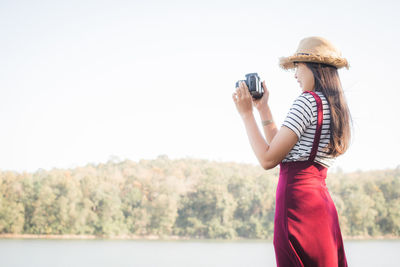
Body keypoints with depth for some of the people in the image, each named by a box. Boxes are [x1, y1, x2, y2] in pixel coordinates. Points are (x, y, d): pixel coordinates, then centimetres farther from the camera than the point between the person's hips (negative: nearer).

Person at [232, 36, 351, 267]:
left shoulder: (308, 101, -10)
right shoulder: (336, 108, 18)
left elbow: (268, 159, -13)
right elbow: (283, 151, 22)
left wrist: (247, 114, -3)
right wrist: (263, 109, 22)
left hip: (298, 199, -9)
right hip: (322, 204, 10)